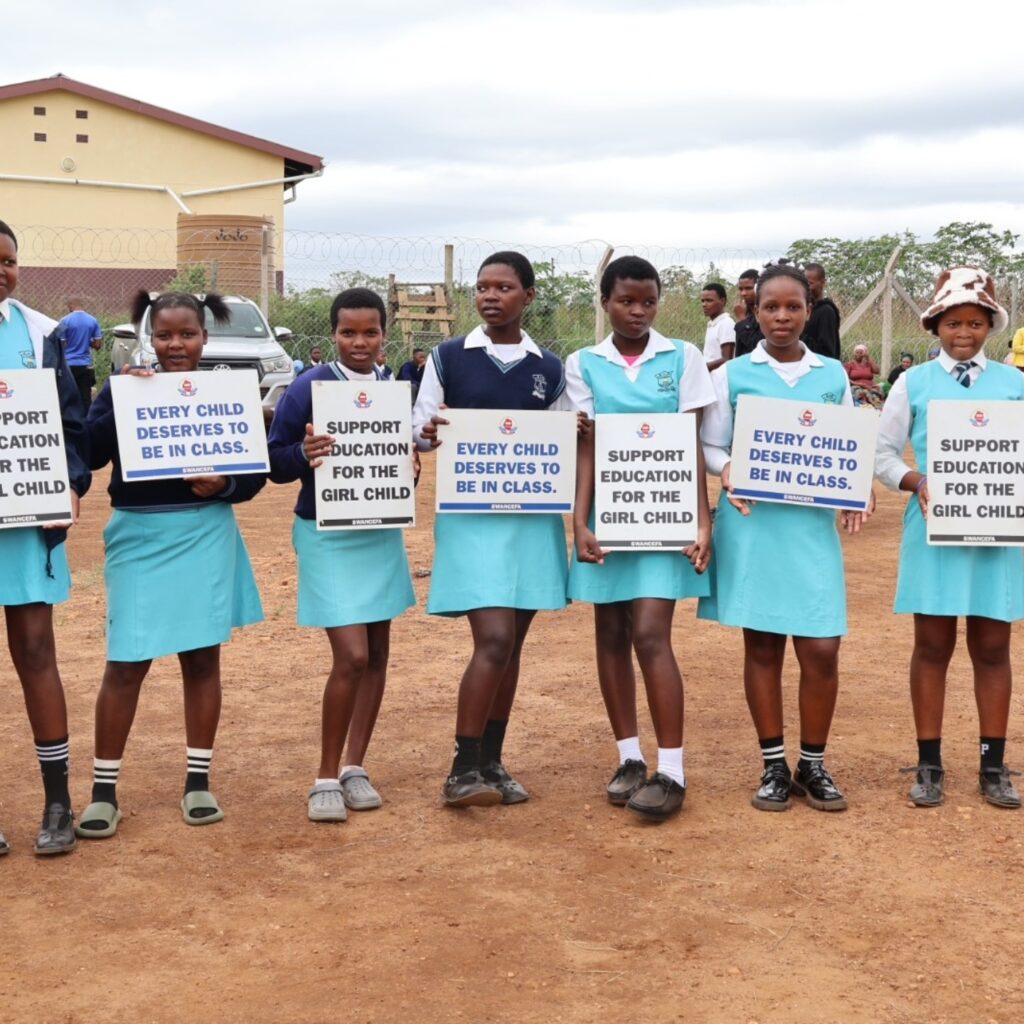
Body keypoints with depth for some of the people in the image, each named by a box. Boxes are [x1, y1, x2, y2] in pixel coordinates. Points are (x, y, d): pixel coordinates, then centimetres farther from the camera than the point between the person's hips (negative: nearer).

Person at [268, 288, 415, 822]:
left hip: (382, 533, 5)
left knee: (377, 653, 9)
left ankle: (355, 767, 23)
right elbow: (275, 461, -7)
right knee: (352, 657, -10)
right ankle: (326, 777, 5)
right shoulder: (309, 387, -10)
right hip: (328, 536, -5)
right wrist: (305, 454, -28)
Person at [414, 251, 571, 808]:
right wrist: (429, 433, -19)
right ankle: (462, 771, -4)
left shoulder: (549, 369, 8)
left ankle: (490, 762, 20)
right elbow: (419, 430, 3)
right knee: (493, 640, -14)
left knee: (511, 643, 8)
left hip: (533, 515, 3)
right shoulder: (448, 357, 2)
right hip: (471, 515, -3)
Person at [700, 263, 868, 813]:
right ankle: (774, 766, 17)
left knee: (821, 648, -2)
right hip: (752, 522, -1)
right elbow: (709, 446, 6)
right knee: (762, 645, 6)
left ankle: (812, 764, 16)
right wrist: (727, 470, -16)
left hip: (812, 523, 1)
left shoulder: (832, 375, 8)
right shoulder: (732, 375, 2)